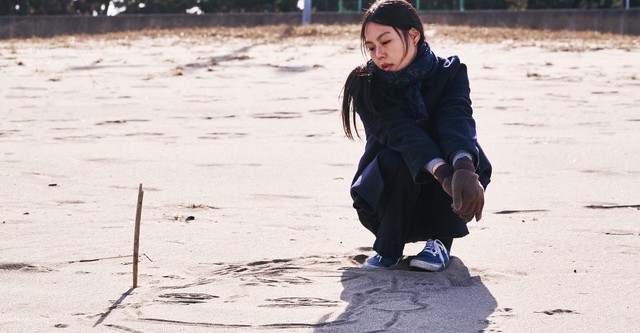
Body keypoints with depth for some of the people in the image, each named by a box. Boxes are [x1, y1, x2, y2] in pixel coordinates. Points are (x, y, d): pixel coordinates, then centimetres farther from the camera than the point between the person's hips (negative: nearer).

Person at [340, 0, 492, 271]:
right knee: (397, 159, -34)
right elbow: (403, 134, -31)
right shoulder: (365, 86, -14)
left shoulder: (450, 73, -12)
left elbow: (458, 122, -32)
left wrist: (465, 171, -55)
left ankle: (441, 241, -16)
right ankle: (389, 246, -13)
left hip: (439, 200, 1)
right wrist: (446, 177, -50)